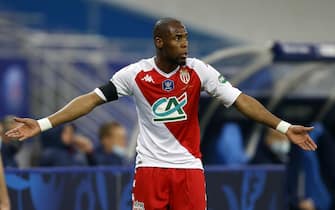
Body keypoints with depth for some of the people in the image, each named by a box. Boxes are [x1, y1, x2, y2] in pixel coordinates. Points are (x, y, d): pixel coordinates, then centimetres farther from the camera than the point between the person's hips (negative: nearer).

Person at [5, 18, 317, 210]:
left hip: (189, 167, 1)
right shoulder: (135, 74, -6)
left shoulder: (198, 71, -3)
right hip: (150, 167, -1)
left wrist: (284, 127, -12)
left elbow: (240, 100, -4)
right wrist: (42, 124, -13)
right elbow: (92, 99, -6)